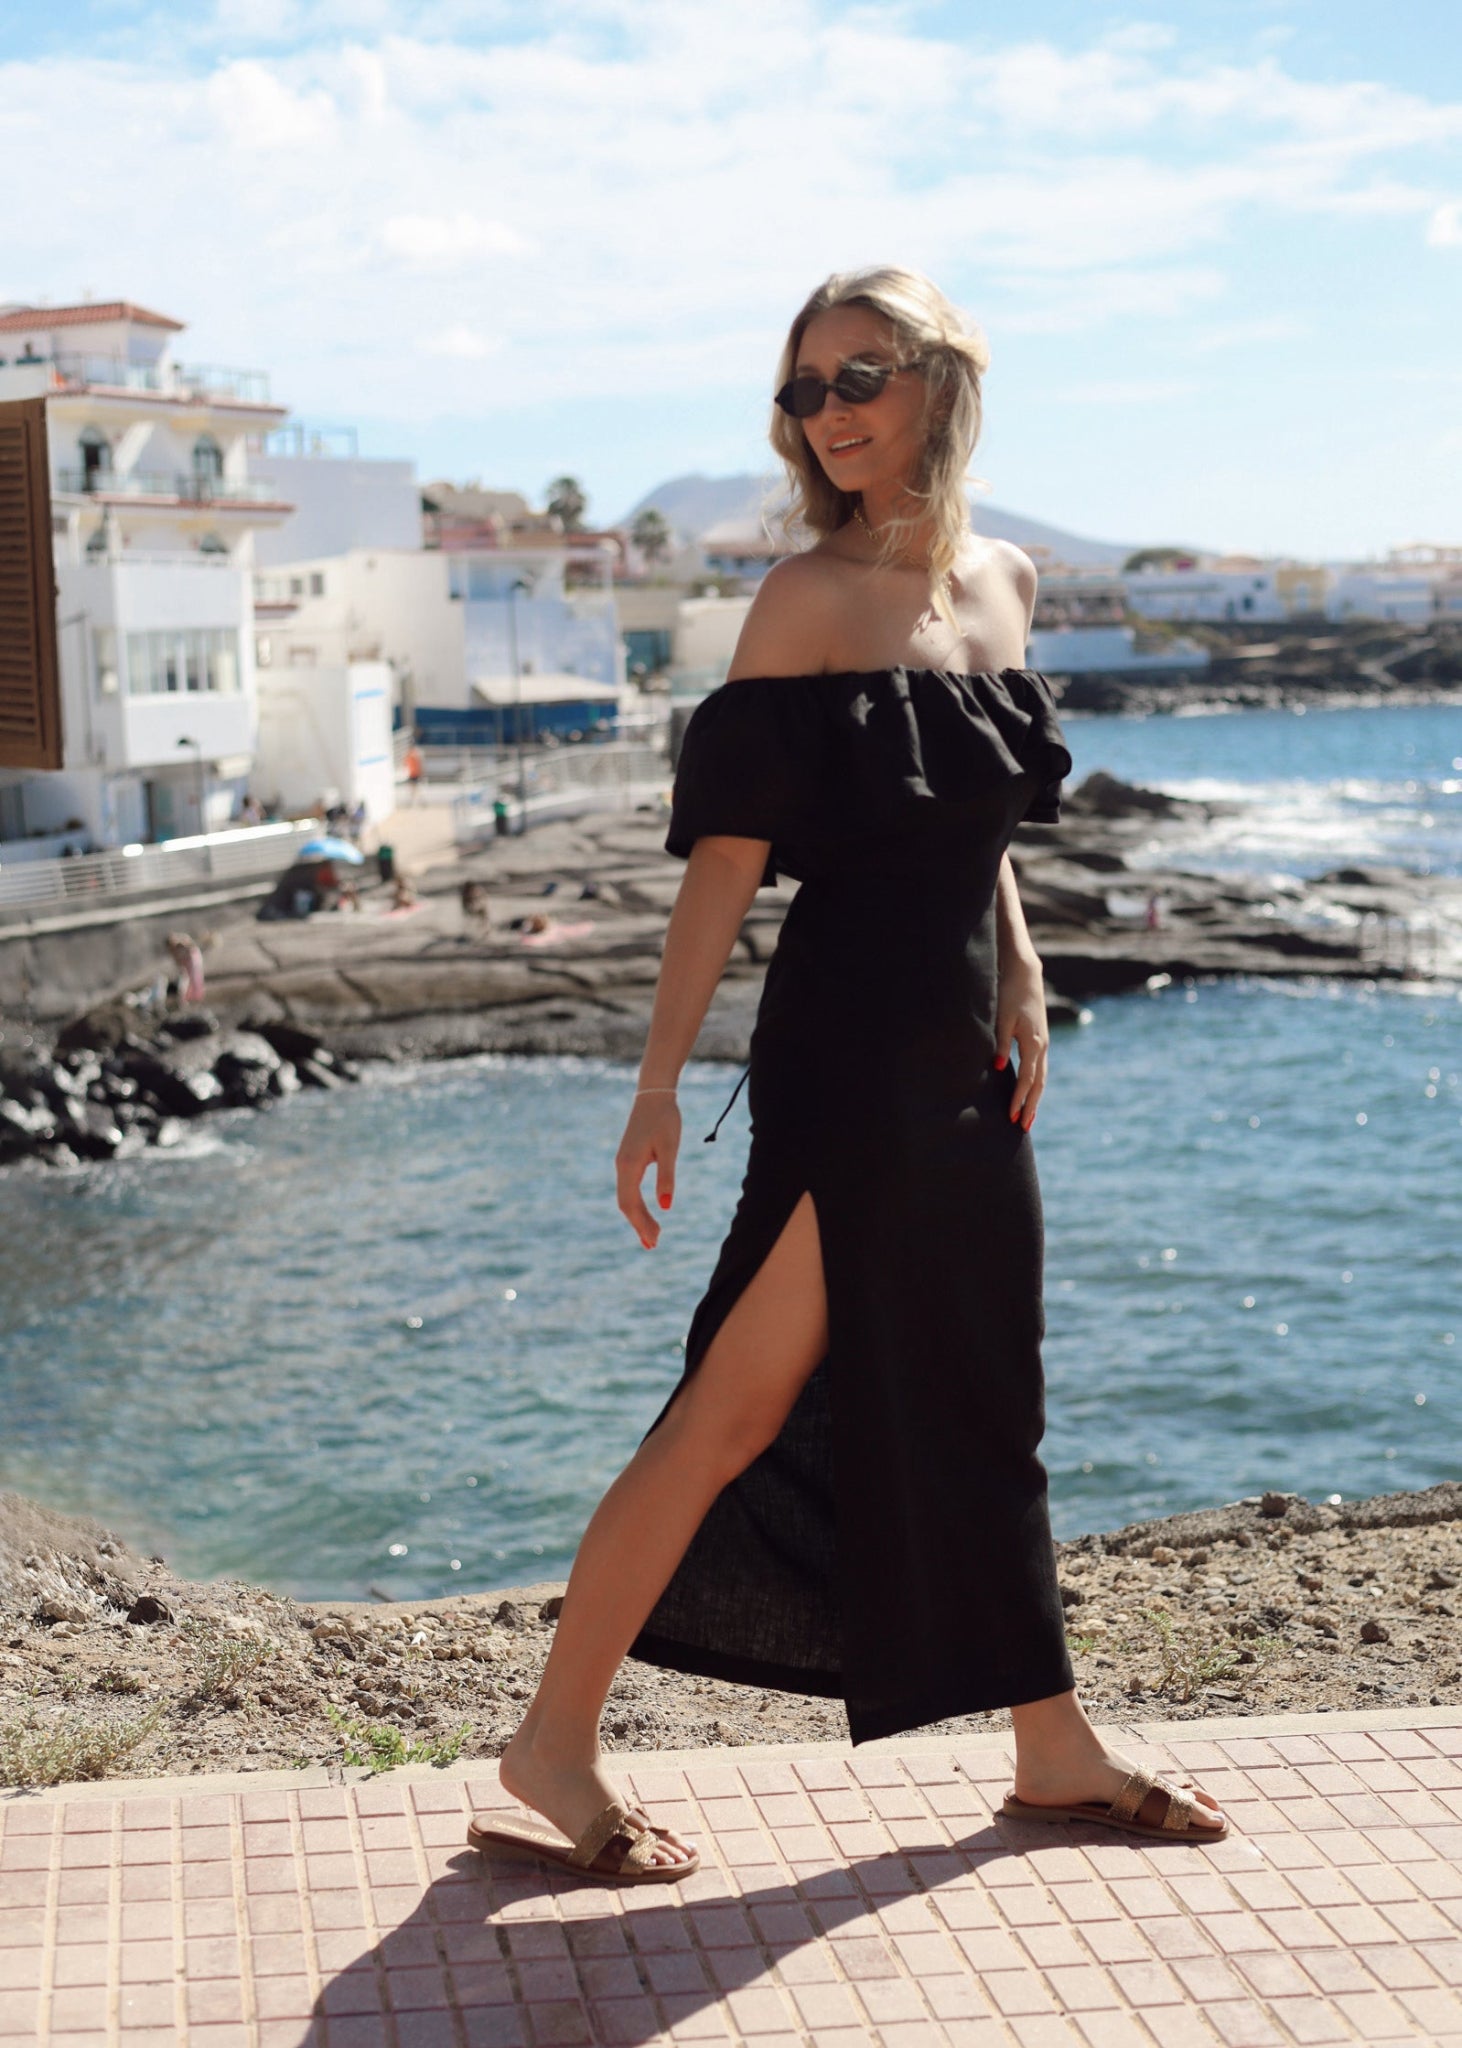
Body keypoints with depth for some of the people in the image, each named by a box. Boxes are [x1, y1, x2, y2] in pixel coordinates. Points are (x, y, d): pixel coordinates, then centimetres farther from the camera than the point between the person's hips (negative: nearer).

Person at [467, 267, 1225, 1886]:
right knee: (745, 1402, -5)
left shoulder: (1000, 584, 11)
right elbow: (728, 859, -13)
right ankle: (555, 1741, 7)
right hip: (846, 1052, -7)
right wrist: (660, 1079, -17)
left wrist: (1022, 987, 9)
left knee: (977, 1395, 15)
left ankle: (1052, 1749, 28)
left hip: (962, 1048, 7)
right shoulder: (809, 599, -9)